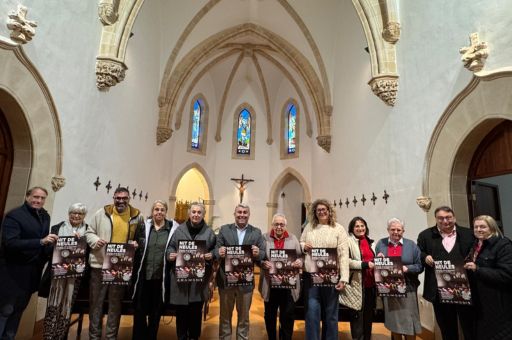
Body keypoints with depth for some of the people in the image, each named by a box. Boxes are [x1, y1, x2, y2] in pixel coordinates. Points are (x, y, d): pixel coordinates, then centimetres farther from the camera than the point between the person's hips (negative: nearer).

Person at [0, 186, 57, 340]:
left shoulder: (45, 216, 8)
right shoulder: (14, 215, -12)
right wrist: (41, 242, -31)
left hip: (33, 270, 6)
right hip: (13, 270, -6)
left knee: (19, 308, 16)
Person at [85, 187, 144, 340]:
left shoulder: (137, 216, 1)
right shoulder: (102, 213, -1)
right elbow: (89, 232, 4)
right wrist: (96, 240, -16)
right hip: (100, 264, 0)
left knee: (116, 303, 12)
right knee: (96, 301, 11)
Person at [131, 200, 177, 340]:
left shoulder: (173, 228, -2)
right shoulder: (143, 226, 4)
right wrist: (133, 246, -6)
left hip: (160, 277, -1)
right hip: (143, 275, 1)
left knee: (156, 311, 12)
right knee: (139, 309, 9)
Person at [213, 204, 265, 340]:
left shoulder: (256, 232, 2)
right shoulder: (224, 229, 2)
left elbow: (263, 254, -4)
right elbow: (216, 249, -3)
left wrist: (258, 253, -26)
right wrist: (219, 252, -26)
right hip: (226, 279, 0)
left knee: (244, 315, 16)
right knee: (225, 314, 15)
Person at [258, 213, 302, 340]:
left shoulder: (293, 238, 6)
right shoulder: (265, 238, 2)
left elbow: (300, 256, 4)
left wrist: (299, 262, -17)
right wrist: (263, 263, -20)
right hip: (270, 283, 0)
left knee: (288, 315, 4)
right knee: (270, 315, 14)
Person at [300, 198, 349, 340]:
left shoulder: (339, 229, -2)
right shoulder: (309, 227, 8)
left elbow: (344, 255, -7)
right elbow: (300, 243, 17)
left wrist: (343, 278, -13)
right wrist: (304, 246, -8)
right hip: (311, 275, 2)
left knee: (330, 313, 13)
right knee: (312, 312, 6)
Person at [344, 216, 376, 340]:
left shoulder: (370, 242, 16)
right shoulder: (349, 241, -6)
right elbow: (346, 261, -17)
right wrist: (364, 264, -22)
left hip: (370, 282, 7)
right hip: (357, 283, -6)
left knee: (369, 313, 15)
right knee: (358, 314, 1)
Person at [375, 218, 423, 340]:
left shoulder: (411, 245, 3)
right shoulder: (381, 243, 6)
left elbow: (420, 266, 0)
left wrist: (407, 268, -17)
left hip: (407, 289, -1)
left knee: (409, 322, 3)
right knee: (393, 321, 12)